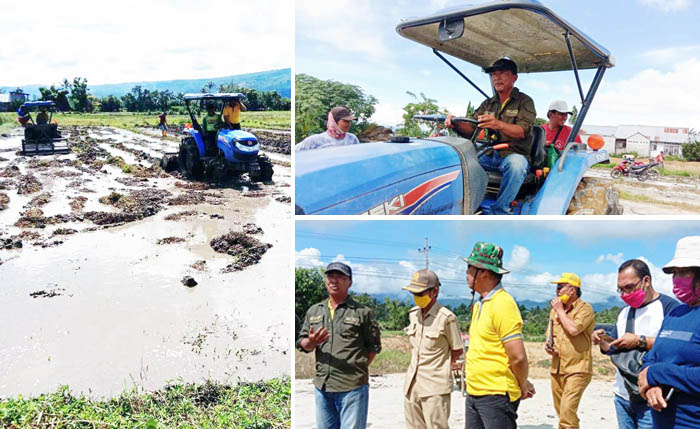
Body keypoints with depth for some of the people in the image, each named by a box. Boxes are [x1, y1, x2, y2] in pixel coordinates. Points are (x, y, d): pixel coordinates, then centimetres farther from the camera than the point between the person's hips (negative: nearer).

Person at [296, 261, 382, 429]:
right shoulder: (314, 311, 13)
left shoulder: (363, 312, 0)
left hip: (352, 387, -4)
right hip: (321, 386, 5)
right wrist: (311, 343, -8)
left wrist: (359, 368, -6)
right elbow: (301, 343, 14)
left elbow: (374, 346, 2)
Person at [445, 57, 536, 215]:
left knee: (516, 163, -39)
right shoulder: (487, 104, 19)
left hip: (514, 155, -4)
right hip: (488, 155, 4)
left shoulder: (525, 101, 3)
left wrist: (499, 124, -37)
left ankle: (499, 212, -34)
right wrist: (456, 124, -19)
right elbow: (471, 128, 5)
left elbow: (522, 131, -16)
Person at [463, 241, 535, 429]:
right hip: (474, 392, 8)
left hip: (497, 395, -8)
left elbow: (518, 357, -19)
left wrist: (522, 387, -5)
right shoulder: (479, 304, 12)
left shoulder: (502, 304, -17)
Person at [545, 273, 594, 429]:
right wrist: (547, 345, 1)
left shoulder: (585, 309, -9)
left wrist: (560, 310, -13)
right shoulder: (555, 310, 12)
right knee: (561, 412, 16)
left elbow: (574, 329, -26)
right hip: (556, 368, 7)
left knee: (567, 411, -17)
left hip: (577, 369, -7)